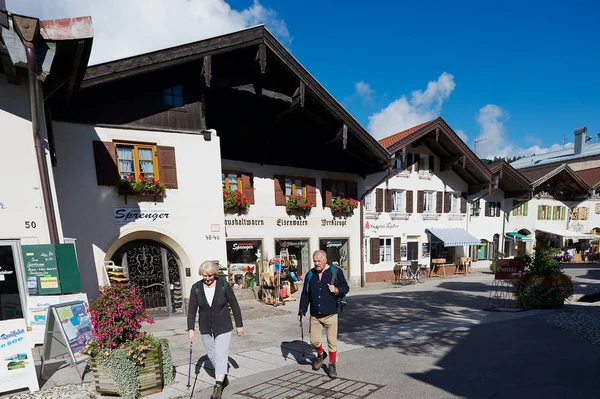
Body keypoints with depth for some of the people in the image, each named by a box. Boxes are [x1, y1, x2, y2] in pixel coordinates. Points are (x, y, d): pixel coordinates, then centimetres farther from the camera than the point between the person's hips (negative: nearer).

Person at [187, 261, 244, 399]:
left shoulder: (224, 285, -15)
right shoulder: (196, 288, -9)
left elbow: (234, 305, -7)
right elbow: (192, 309, -4)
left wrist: (239, 325, -3)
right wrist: (190, 329, -9)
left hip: (223, 328, -3)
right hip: (205, 329, 3)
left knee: (221, 355, -6)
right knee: (211, 355, 15)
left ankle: (218, 387, 5)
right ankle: (223, 376, 39)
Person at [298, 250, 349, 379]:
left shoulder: (336, 272, -4)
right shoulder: (310, 275, 6)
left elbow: (346, 287, 2)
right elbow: (305, 294, 11)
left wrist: (337, 290, -19)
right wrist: (302, 311, 8)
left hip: (330, 314, -3)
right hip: (314, 315, 3)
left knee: (332, 341, 2)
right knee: (314, 340, 7)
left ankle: (332, 365, 24)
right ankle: (321, 354, 39)